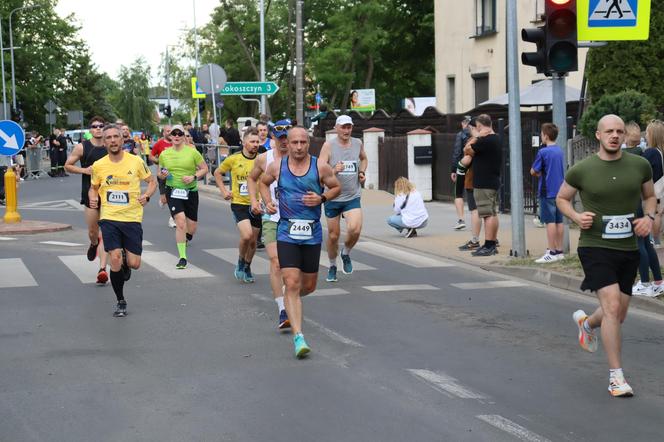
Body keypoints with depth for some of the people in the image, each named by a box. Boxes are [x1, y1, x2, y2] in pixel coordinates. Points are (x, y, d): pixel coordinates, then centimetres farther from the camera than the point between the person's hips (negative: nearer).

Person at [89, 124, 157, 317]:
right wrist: (93, 198, -5)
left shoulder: (136, 161, -3)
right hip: (109, 219, 0)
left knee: (134, 264, -2)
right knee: (115, 261, -12)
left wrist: (146, 195, -10)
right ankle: (120, 302, 9)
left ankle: (125, 262, 39)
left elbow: (152, 181, 9)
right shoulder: (98, 166, 0)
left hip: (132, 219, 0)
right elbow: (93, 188, 17)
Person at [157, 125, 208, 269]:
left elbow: (204, 169, 3)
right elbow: (160, 174, 16)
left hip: (191, 191, 1)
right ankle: (182, 258, -14)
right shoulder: (164, 154, 4)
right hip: (173, 191, -1)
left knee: (192, 225, 6)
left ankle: (185, 239, 44)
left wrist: (194, 177, -13)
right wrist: (162, 175, -8)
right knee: (180, 221, -18)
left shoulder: (192, 152, -2)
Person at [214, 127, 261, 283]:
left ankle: (247, 267, 35)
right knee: (246, 235, -21)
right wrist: (223, 190, 4)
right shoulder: (234, 159, -3)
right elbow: (217, 173, 13)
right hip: (239, 204, -2)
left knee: (253, 241, 10)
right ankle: (240, 263, 6)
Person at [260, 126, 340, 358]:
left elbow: (336, 187, 11)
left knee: (309, 285, 12)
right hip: (286, 232, -1)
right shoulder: (277, 166, 0)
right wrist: (268, 201, 3)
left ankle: (291, 301, 48)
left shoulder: (320, 167, -3)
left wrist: (321, 198, -9)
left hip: (312, 234, 2)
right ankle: (298, 337, -14)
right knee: (292, 283, -13)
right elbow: (264, 182, 20)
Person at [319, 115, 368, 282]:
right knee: (333, 235, 6)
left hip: (353, 197, 2)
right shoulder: (328, 146, -8)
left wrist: (362, 172, 8)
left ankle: (346, 253, 11)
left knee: (355, 229, -20)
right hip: (333, 197, -2)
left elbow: (364, 159, 26)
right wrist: (334, 170, -33)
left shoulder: (357, 143, 4)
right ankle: (332, 266, 29)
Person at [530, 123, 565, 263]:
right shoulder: (560, 151, 9)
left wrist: (538, 173, 12)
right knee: (559, 221, 10)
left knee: (550, 221, -4)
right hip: (560, 190, 7)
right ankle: (559, 251, 14)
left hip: (547, 192, -7)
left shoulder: (543, 152, -13)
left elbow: (533, 172, -8)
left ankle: (552, 253, -4)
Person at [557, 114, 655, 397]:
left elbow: (650, 196, 17)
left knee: (619, 315, 14)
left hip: (628, 249, 4)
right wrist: (576, 216, -11)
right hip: (595, 247, -4)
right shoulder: (582, 170, -5)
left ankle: (586, 322, 50)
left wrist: (649, 217, -3)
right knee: (612, 306, -19)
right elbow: (561, 198, 9)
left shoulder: (639, 166, 2)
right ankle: (616, 376, -11)